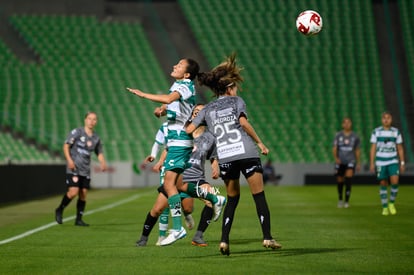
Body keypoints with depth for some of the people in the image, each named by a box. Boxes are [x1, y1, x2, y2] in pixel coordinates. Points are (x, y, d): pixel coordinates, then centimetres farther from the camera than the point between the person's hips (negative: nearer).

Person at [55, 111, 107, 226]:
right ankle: (59, 210, 7)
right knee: (73, 192, -16)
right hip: (73, 168, -5)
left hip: (86, 171, 5)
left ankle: (79, 219, 12)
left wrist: (103, 163, -1)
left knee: (83, 194, 1)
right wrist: (69, 160, -17)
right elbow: (66, 146, -5)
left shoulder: (96, 138, 11)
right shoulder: (77, 132, -5)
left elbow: (99, 153, 19)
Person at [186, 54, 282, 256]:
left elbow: (189, 130, 11)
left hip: (225, 158, 4)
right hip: (246, 153, -3)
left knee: (232, 199, 16)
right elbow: (243, 122, -9)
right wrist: (259, 142, -5)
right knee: (259, 196, 3)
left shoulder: (207, 109, 17)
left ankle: (224, 240, 4)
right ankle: (267, 237, -5)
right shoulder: (236, 101, 7)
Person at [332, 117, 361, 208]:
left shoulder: (355, 136, 4)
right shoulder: (338, 135, 1)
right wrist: (336, 158, -21)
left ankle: (347, 201, -19)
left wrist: (359, 163, 13)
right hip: (340, 161, 1)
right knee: (339, 181, 6)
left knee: (349, 176, -23)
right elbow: (334, 149, -2)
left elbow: (357, 150, 13)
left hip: (351, 161, -1)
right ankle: (340, 199, 34)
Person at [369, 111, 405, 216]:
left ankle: (391, 203, 4)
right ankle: (385, 208, 14)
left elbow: (400, 148, 8)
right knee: (383, 184, 2)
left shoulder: (396, 132, 3)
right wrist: (372, 163, -6)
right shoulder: (376, 132, 0)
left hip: (393, 161, 0)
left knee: (395, 182, -18)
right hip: (380, 162, 0)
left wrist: (402, 163, 3)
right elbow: (373, 148, 0)